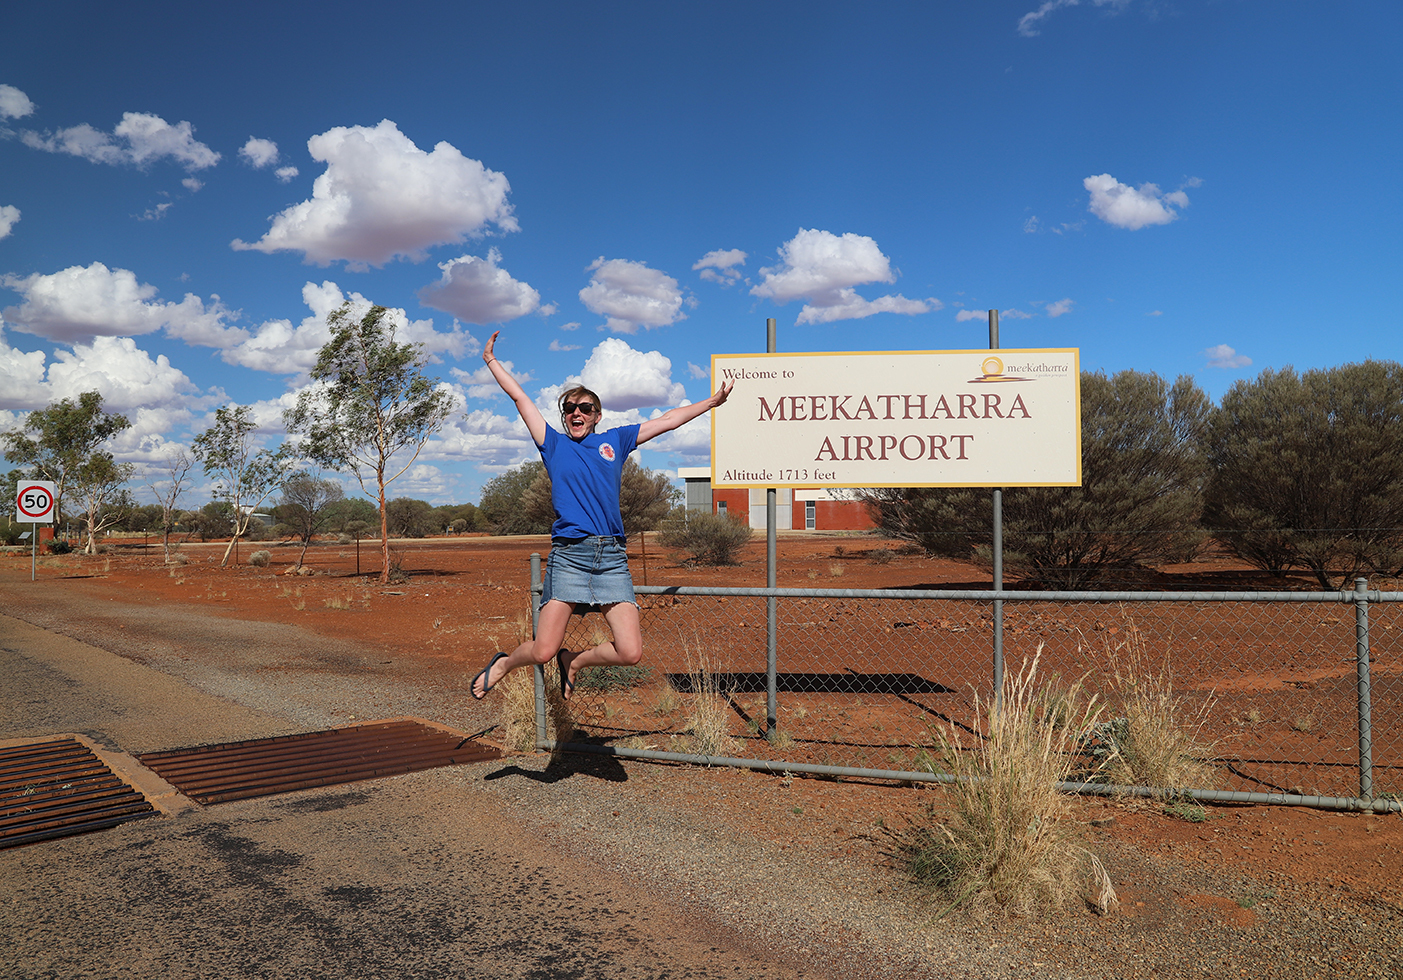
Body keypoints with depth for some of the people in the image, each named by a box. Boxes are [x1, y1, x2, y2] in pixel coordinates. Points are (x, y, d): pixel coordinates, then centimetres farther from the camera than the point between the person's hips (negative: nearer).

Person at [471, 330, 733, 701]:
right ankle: (503, 664, 27)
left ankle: (573, 662, 21)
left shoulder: (615, 440, 18)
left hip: (613, 558, 2)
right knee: (543, 652, -7)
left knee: (631, 652, -7)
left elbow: (666, 420, 21)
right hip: (568, 555, -2)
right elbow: (519, 397, 18)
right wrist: (491, 360, 23)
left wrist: (713, 401, 23)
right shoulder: (554, 445, 14)